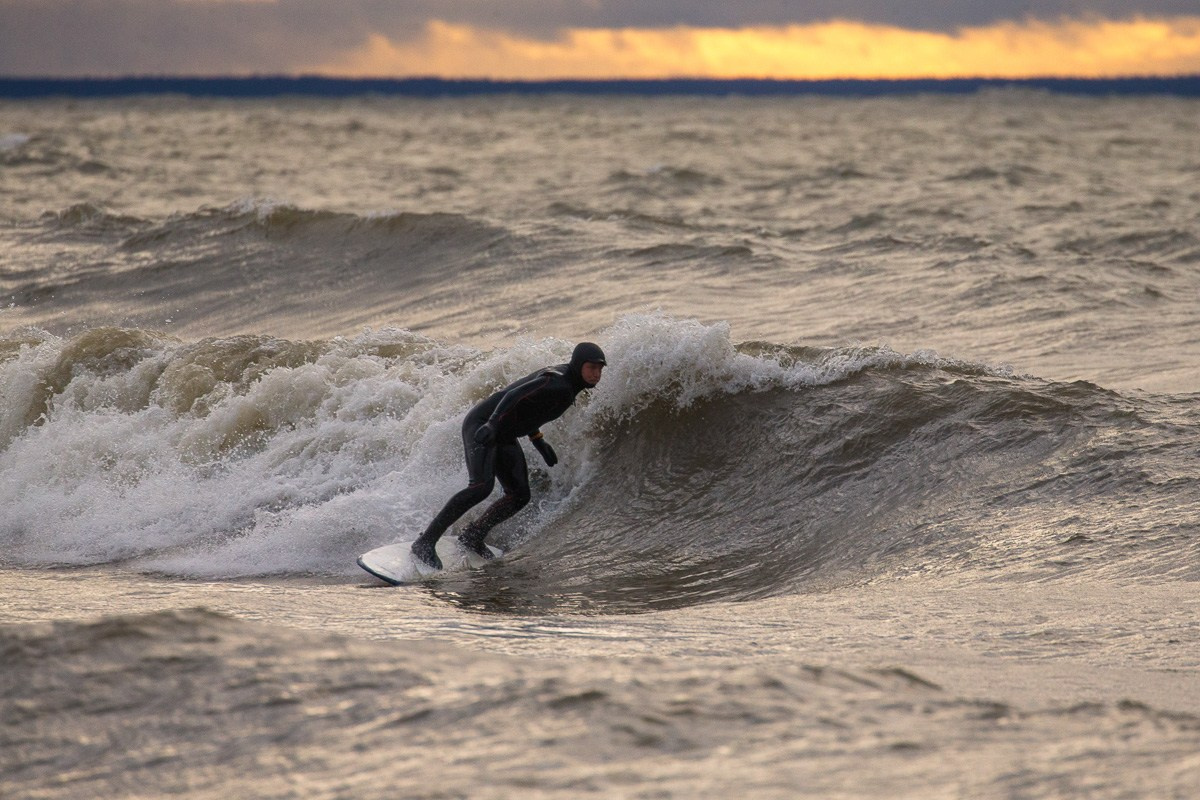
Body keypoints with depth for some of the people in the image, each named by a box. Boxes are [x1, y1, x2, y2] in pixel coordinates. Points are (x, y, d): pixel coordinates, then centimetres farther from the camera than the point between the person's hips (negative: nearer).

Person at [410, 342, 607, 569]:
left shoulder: (568, 384, 11)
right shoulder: (556, 382, -20)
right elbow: (515, 395, -31)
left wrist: (537, 440, 17)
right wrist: (492, 424, -43)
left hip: (504, 437, 10)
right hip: (481, 425, -10)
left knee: (519, 496, 2)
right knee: (481, 487, -26)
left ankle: (472, 538, 18)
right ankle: (426, 541, -22)